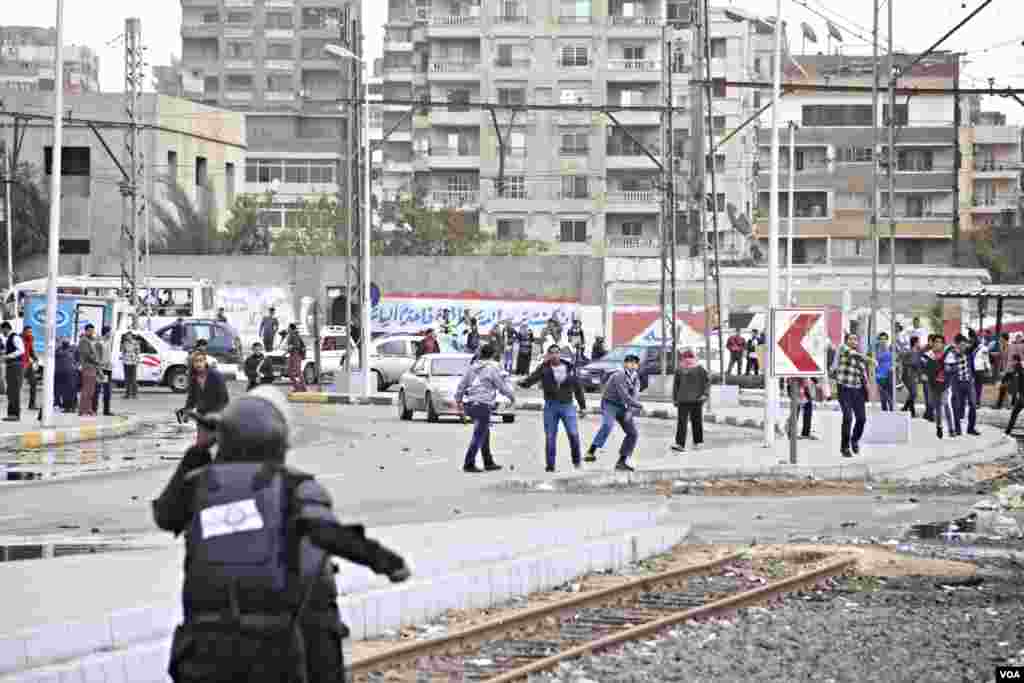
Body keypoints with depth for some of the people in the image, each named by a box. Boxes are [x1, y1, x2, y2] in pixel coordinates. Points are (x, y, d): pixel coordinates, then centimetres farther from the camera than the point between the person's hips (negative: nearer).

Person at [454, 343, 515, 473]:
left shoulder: (473, 367, 10)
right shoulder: (492, 368, -9)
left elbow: (462, 385, 15)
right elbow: (503, 387, -4)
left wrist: (458, 400, 26)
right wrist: (512, 396, 14)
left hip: (470, 404, 7)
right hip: (483, 405, -7)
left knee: (485, 434, 18)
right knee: (478, 436, -5)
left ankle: (488, 462, 24)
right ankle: (468, 464, -9)